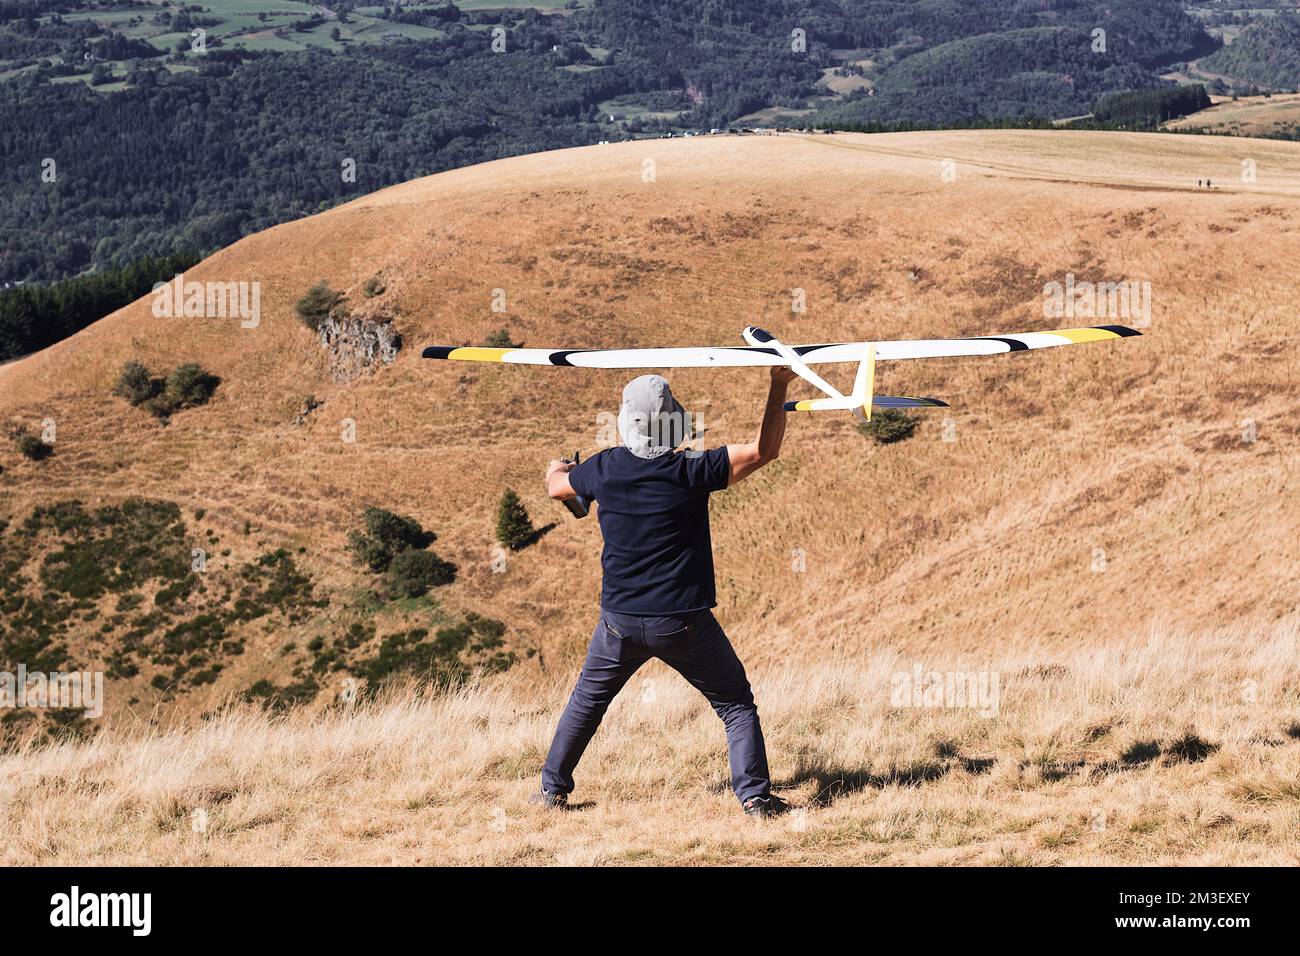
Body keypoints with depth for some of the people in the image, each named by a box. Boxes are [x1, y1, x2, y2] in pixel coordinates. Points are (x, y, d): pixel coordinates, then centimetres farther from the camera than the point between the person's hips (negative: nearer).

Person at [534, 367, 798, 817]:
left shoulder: (604, 468, -4)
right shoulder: (691, 471, -15)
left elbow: (556, 486, 18)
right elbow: (765, 450, -9)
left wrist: (555, 470, 42)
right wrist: (779, 386, -1)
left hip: (620, 620, 3)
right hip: (683, 623, -3)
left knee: (587, 700, 23)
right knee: (736, 704, 10)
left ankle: (552, 788, 28)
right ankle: (754, 795, 0)